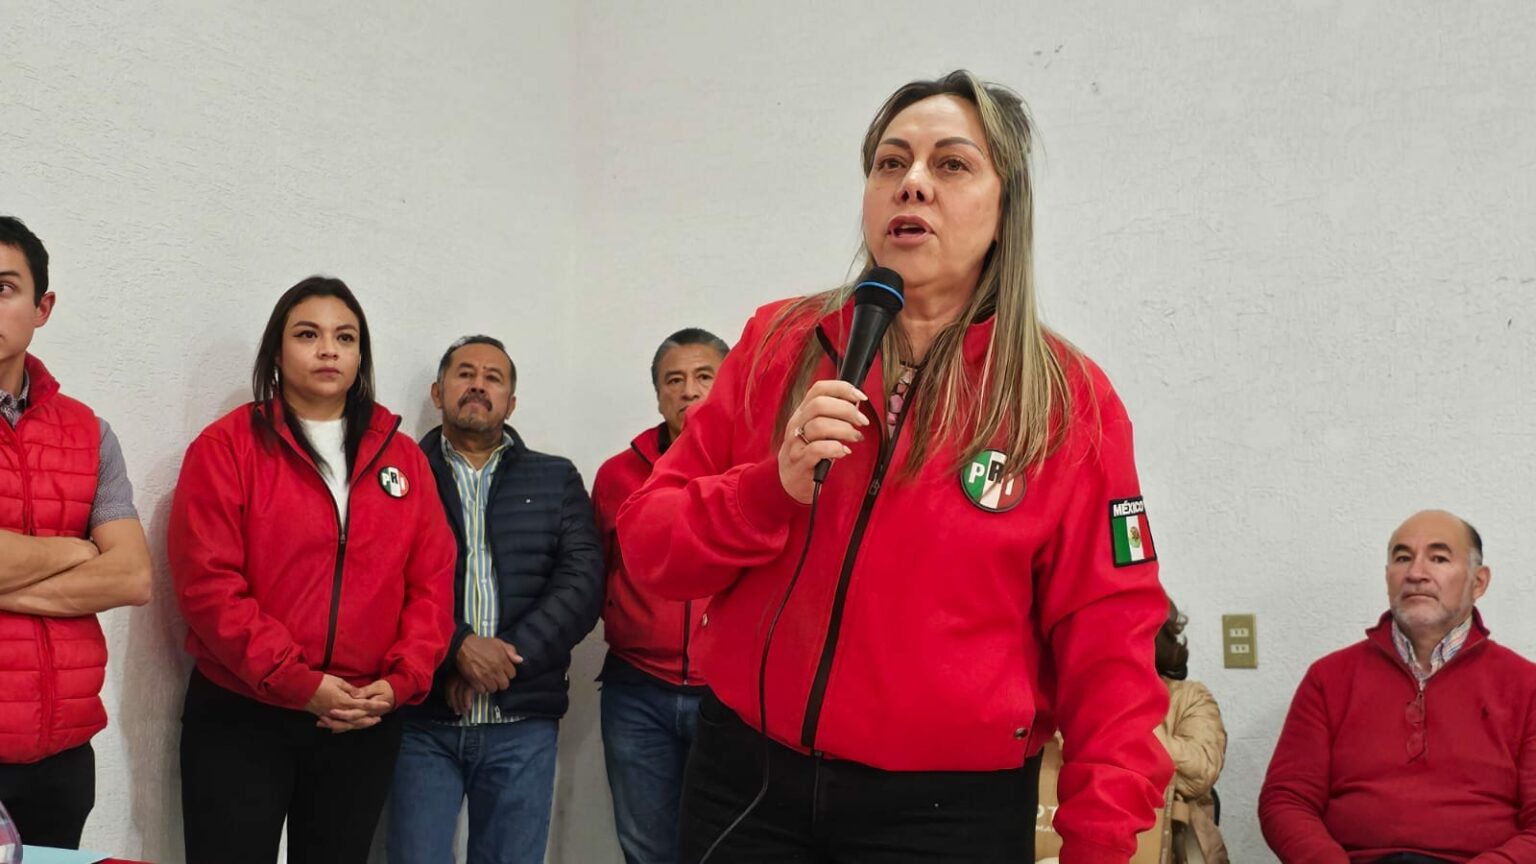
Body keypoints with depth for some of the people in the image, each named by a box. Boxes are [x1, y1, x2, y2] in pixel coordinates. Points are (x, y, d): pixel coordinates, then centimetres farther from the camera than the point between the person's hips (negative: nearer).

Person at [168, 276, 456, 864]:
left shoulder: (403, 457, 8)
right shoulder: (226, 447, -3)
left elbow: (433, 583, 5)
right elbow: (207, 583, -11)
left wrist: (401, 681, -9)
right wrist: (299, 683, -16)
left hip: (364, 725, 4)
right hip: (241, 718, -3)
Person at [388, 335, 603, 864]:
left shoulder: (556, 480, 11)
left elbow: (582, 582, 0)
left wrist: (508, 655, -11)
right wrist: (456, 646, -18)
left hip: (523, 725, 2)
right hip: (422, 721, -2)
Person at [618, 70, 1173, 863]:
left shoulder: (1067, 401, -6)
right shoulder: (780, 345, -1)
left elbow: (1105, 644, -3)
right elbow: (647, 546, -1)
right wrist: (773, 489, -19)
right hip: (746, 778, 2)